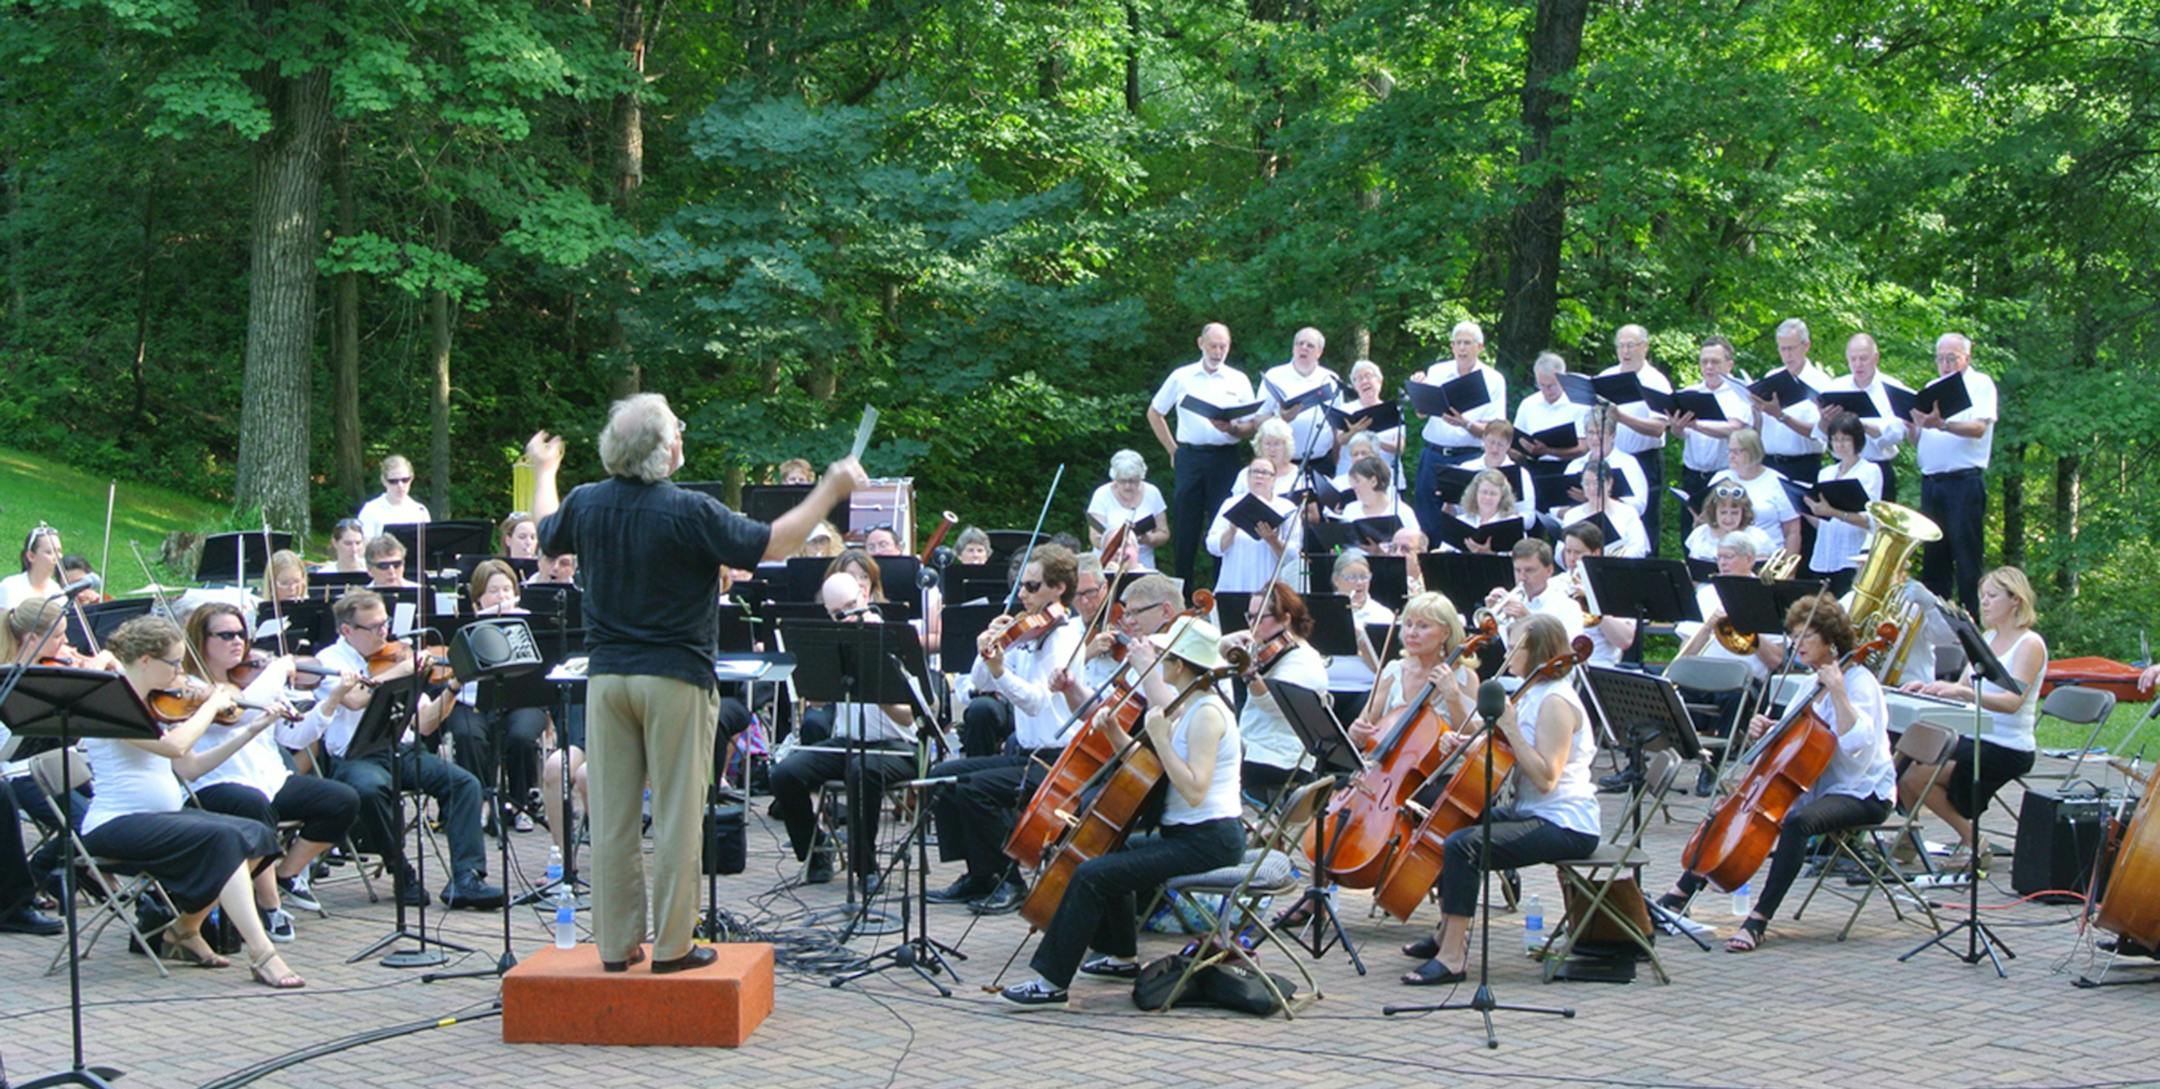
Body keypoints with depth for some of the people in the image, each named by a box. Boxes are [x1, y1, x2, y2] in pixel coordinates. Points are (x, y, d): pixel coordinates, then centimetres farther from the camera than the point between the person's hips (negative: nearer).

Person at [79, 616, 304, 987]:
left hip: (163, 816, 9)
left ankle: (186, 930, 6)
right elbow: (174, 745, -26)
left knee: (255, 834, -9)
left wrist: (250, 731, 10)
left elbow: (190, 767, 14)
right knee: (222, 838, -27)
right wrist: (212, 705, -12)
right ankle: (261, 954, -30)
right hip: (116, 826, -9)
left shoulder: (154, 707, 15)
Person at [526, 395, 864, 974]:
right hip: (675, 677, -5)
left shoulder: (586, 503, 1)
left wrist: (544, 472, 41)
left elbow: (546, 535, 23)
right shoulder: (690, 512, -15)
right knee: (676, 816, 2)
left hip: (607, 674, 5)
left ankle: (616, 943, 13)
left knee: (612, 817, 8)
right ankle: (671, 945, 5)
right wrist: (830, 492, 0)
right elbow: (773, 544, -11)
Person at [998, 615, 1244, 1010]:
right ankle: (1121, 955, 39)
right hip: (1186, 834, 11)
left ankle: (1051, 983, -18)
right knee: (1112, 852, 31)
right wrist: (1113, 730, 3)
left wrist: (1159, 737, -25)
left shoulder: (1206, 714, -17)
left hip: (1208, 841, -11)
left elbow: (1194, 791, -28)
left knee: (1092, 875, -20)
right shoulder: (1185, 707, 14)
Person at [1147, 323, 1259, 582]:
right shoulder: (1182, 377, 8)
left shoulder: (1239, 381, 9)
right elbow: (1154, 413, 15)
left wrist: (1232, 429, -15)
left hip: (1225, 458, 0)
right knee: (1185, 527, 1)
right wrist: (1172, 450, 9)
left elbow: (1253, 425, 6)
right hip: (1189, 456, 0)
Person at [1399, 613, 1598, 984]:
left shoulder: (1555, 702, -17)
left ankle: (1452, 957, -24)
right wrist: (1463, 744, 1)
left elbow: (1545, 778, -25)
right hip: (1531, 813, 11)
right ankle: (1448, 933, 24)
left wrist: (1510, 728, -24)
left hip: (1564, 825, -11)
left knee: (1463, 846, -26)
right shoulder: (1530, 696, 15)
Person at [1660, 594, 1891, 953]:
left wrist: (1837, 690, -31)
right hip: (1818, 787, 10)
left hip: (1862, 792, -10)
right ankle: (1679, 895, 5)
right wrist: (1766, 731, -4)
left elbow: (1855, 740, -29)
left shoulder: (1858, 681, -13)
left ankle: (1759, 920, -39)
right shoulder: (1814, 683, 13)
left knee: (1798, 821, -38)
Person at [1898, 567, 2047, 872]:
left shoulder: (2030, 644, -9)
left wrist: (1962, 691, -35)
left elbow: (2013, 701, -23)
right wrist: (1929, 688, -7)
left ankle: (1972, 841, -4)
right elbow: (1961, 689, 12)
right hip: (1974, 738, 7)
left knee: (1916, 775, -21)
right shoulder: (1987, 638, 15)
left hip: (2008, 749, -7)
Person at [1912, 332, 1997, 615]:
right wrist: (1915, 424, -4)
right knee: (1933, 557, 9)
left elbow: (1978, 428, -17)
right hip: (1931, 482, 6)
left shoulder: (1980, 384, 0)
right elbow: (1918, 440, 18)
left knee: (1966, 559, -6)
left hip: (1964, 482, -6)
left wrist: (1942, 424, -34)